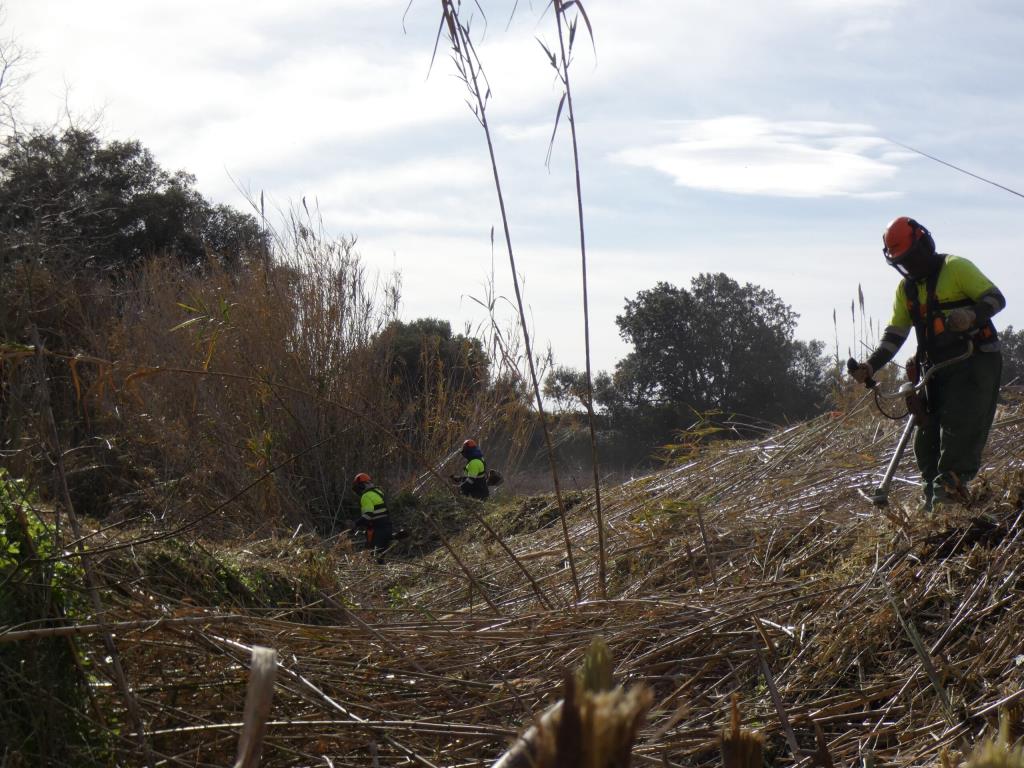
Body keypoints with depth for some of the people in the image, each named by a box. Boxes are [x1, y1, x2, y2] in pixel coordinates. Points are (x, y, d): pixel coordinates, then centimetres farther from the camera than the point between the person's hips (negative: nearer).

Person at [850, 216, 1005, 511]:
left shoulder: (956, 268, -7)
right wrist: (871, 366, -4)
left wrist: (972, 316, -32)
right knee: (927, 435, 2)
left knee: (961, 425, -18)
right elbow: (895, 333, 11)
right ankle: (932, 493, 8)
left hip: (975, 362, -7)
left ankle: (952, 484, -21)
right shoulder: (906, 288, 13)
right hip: (937, 370, 7)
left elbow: (996, 298, -11)